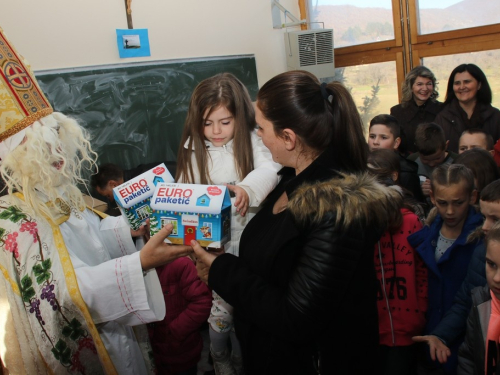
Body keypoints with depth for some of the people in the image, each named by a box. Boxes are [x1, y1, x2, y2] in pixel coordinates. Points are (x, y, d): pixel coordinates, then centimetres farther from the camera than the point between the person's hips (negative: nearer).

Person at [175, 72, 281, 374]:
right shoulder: (195, 150, 1)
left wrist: (248, 188, -45)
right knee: (222, 304, 9)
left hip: (247, 238, -1)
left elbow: (270, 169, -26)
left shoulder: (251, 142, -8)